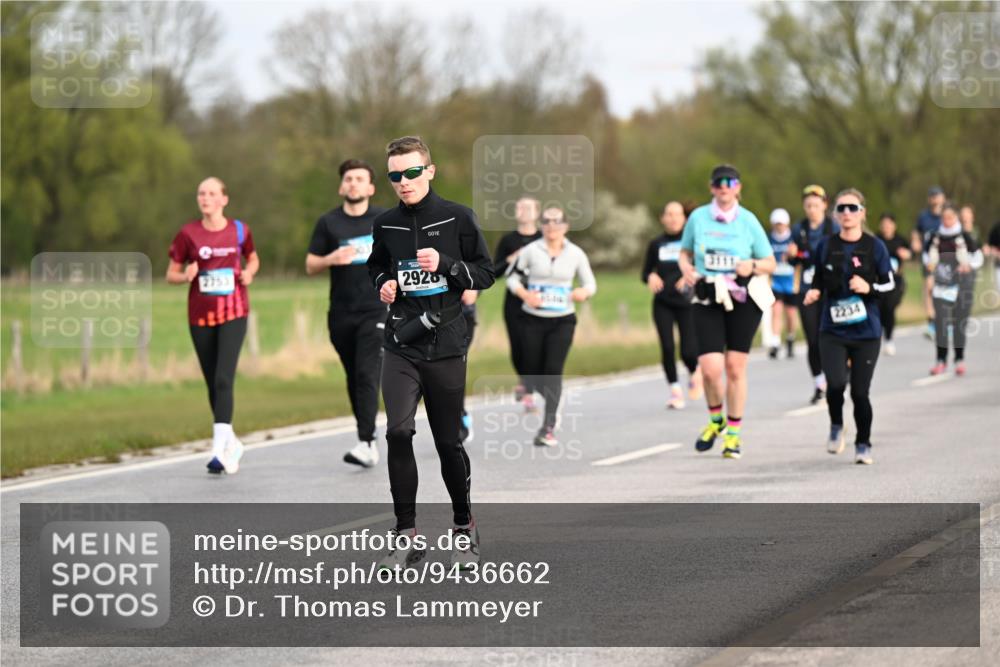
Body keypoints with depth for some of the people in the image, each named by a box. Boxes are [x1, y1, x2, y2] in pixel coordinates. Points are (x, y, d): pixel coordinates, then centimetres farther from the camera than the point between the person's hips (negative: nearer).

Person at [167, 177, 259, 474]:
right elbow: (171, 274, 6)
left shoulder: (239, 230, 2)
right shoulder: (189, 234, 0)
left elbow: (253, 259, 20)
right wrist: (186, 276, -15)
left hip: (233, 313, -2)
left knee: (223, 380, -16)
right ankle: (232, 443, 25)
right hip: (200, 316, 2)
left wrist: (249, 272, -2)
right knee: (213, 384, 8)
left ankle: (220, 449, -20)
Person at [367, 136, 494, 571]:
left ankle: (465, 527, 26)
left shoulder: (457, 218, -2)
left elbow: (486, 273, 1)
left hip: (446, 345, -2)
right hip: (401, 344, 2)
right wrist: (383, 283, 3)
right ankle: (406, 535, -10)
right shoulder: (385, 225, 7)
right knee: (398, 432, -16)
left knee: (448, 442, 5)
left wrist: (446, 265, -15)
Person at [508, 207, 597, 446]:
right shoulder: (531, 250, -2)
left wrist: (584, 292, -13)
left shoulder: (576, 254, 1)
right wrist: (525, 294, -14)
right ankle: (552, 401, 38)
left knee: (553, 372, -13)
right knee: (533, 372, 5)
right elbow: (513, 277, 5)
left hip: (563, 321, -1)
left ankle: (548, 428, -13)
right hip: (534, 319, 1)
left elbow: (590, 283, 10)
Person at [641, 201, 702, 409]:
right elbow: (645, 272, 15)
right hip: (662, 304, 2)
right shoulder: (656, 244, 9)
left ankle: (694, 373, 27)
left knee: (688, 351, -7)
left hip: (686, 303, -2)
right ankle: (675, 391, 2)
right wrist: (650, 277, -8)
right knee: (667, 347, -9)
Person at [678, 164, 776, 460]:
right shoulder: (698, 217, 2)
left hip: (744, 300, 0)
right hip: (707, 301, 0)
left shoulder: (748, 221, -1)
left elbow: (770, 263, 6)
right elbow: (684, 252, 16)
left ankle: (734, 434, 17)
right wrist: (687, 269, -5)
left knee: (735, 368, 1)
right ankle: (715, 421, 18)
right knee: (711, 368, -11)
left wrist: (753, 266, -15)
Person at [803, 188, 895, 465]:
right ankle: (836, 426, 12)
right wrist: (814, 292, -5)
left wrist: (869, 288, -15)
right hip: (832, 330, 1)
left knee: (860, 392, -1)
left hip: (866, 331, -1)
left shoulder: (874, 247, -1)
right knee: (835, 384, -18)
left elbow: (889, 284, 4)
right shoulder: (826, 246, 5)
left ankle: (863, 445, 20)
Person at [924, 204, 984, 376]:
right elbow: (927, 253, 20)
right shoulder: (935, 237, 2)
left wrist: (969, 265, -16)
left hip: (962, 284, -2)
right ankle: (941, 360, 3)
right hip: (941, 285, 2)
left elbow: (978, 257, 3)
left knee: (960, 323, 2)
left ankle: (960, 360, 13)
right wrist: (929, 263, -1)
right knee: (940, 322, -3)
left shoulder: (964, 237, -5)